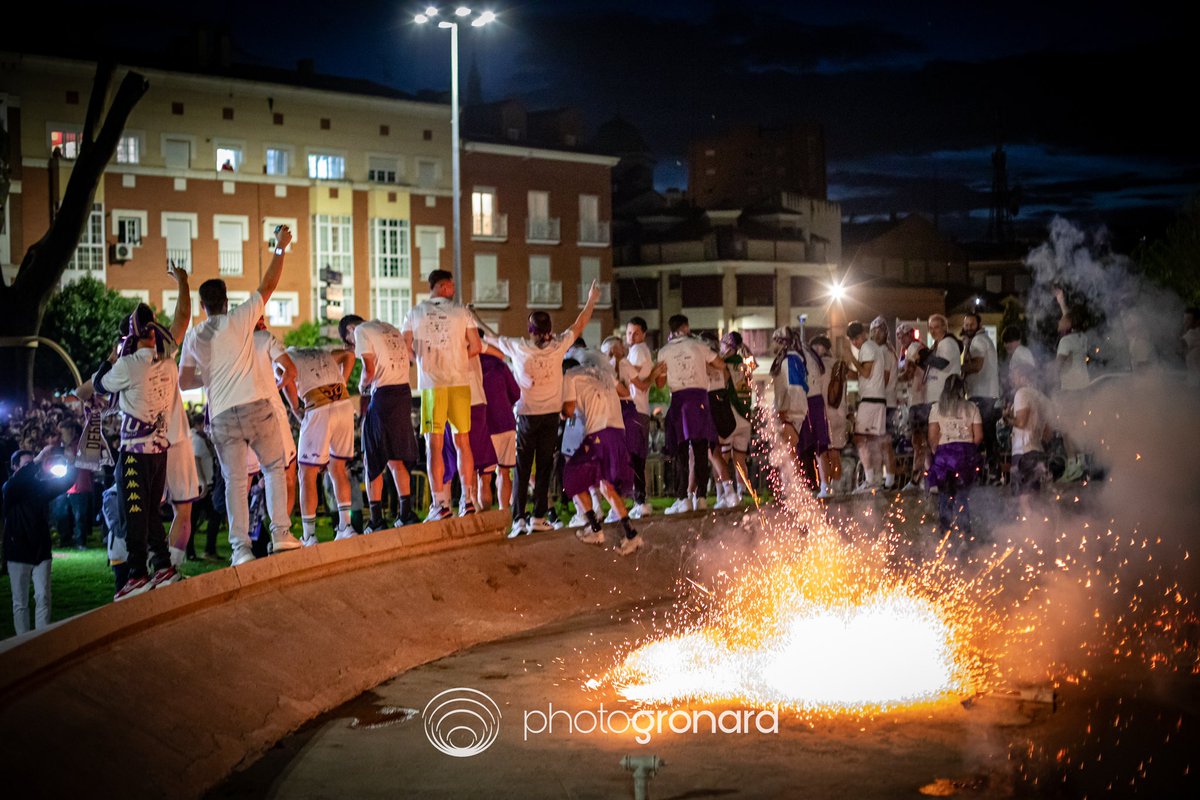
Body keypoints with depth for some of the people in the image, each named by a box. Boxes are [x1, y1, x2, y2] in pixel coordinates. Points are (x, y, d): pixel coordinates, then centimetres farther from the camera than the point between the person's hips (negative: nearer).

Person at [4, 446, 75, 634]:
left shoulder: (41, 486, 7)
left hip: (41, 552, 3)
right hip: (18, 554, -3)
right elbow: (18, 480, -26)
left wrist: (70, 464, -22)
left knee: (43, 598, -2)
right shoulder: (10, 488, -4)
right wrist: (38, 460, -36)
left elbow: (65, 482, -2)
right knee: (20, 603, 4)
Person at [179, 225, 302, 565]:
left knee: (235, 480, 5)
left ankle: (240, 546, -2)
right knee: (274, 467, 11)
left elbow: (184, 381, 17)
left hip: (221, 416, 2)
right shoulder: (240, 319, 1)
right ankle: (281, 534, 5)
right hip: (255, 406, -2)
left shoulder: (193, 337, 11)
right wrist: (280, 248, 17)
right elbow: (268, 285, 8)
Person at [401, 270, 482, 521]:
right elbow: (476, 346, 1)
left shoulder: (414, 314, 3)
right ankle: (468, 500, 13)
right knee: (463, 442, 11)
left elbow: (406, 349, 0)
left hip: (430, 385, -1)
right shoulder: (461, 312, 2)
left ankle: (440, 503, -2)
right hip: (459, 383, 1)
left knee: (434, 445, 1)